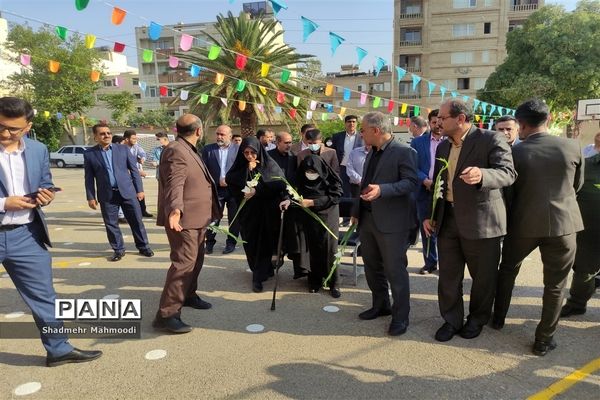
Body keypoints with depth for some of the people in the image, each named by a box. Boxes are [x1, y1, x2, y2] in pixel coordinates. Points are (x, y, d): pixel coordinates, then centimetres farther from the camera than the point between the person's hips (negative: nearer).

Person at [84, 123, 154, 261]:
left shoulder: (123, 149, 4)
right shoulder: (89, 154, 3)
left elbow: (134, 170, 5)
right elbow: (89, 177, 4)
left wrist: (139, 189, 2)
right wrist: (90, 197, 0)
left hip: (127, 191, 0)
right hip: (107, 195, 0)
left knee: (136, 220, 5)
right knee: (111, 224, 5)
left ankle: (143, 247, 19)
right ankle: (118, 250, 21)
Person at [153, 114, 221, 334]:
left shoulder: (189, 150, 16)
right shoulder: (176, 151, -18)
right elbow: (174, 184, -31)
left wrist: (210, 208, 41)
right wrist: (176, 209, -47)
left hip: (196, 217, 11)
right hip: (183, 218, -11)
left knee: (196, 259, 20)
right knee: (183, 263, -11)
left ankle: (188, 295, 38)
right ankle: (166, 314, -5)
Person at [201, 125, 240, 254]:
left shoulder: (239, 149, 0)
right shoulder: (208, 149, 3)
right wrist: (218, 181, -9)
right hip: (215, 189, 0)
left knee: (234, 218, 8)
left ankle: (231, 242, 21)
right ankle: (209, 242, 19)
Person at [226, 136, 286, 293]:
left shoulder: (269, 165, -5)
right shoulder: (240, 166, 4)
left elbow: (281, 183, -16)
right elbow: (229, 180, -8)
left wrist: (257, 190, -21)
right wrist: (247, 169, -17)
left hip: (266, 211, -3)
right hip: (247, 211, 4)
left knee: (263, 241, -4)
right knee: (251, 242, 11)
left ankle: (258, 277, 4)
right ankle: (265, 269, 33)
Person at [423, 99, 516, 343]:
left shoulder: (491, 139, -9)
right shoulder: (443, 146, 11)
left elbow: (508, 173, -20)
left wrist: (481, 175, -40)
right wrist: (429, 215, 12)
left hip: (480, 220, -5)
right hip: (447, 220, 6)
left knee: (483, 276, 10)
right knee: (448, 275, 11)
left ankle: (477, 320, 32)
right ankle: (452, 320, 28)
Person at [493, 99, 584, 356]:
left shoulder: (515, 152, -9)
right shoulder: (573, 147, -5)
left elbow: (508, 191, 0)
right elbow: (577, 185, 10)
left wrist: (506, 223, 14)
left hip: (524, 224, 0)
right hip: (563, 223, 1)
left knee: (507, 270, 22)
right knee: (555, 285, 12)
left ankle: (498, 319, 35)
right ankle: (544, 340, 20)